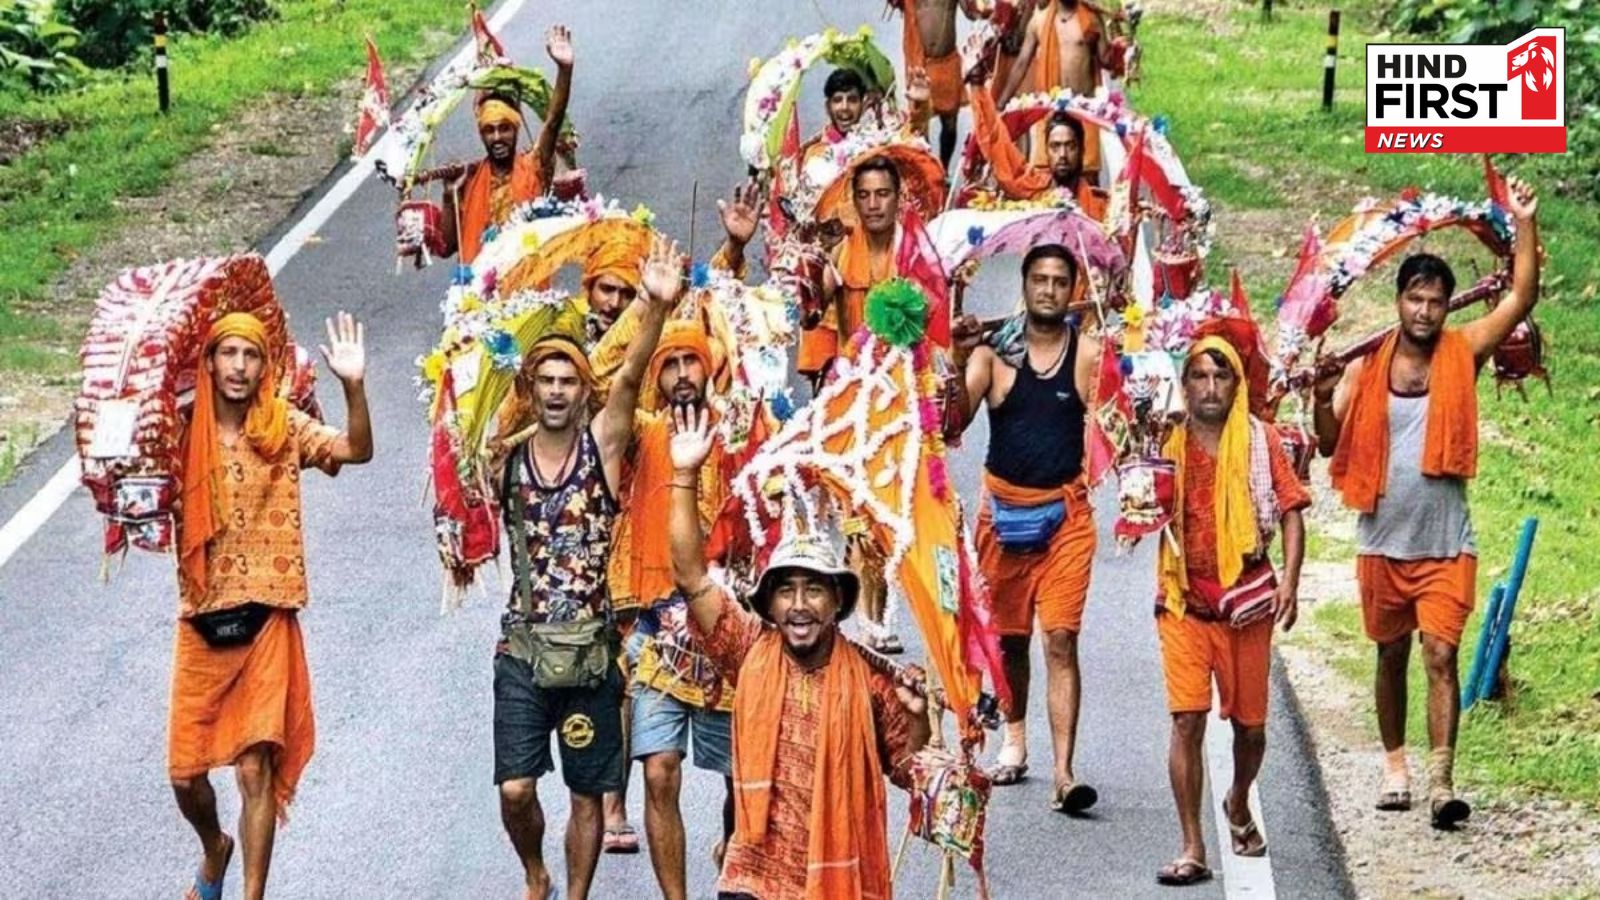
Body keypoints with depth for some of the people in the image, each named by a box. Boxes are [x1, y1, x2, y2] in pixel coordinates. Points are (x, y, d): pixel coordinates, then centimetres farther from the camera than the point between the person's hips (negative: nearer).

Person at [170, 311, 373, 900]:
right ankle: (215, 849, 40)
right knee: (185, 774, 8)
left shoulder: (283, 428, -2)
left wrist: (354, 386, -33)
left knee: (256, 769, -5)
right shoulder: (184, 435, 1)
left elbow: (358, 450, -16)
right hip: (201, 623, 2)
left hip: (265, 622, -2)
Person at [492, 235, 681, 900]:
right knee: (515, 788, -5)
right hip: (523, 648, 1)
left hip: (590, 650, -1)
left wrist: (658, 308, -34)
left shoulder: (602, 443, -4)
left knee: (587, 794, 7)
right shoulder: (507, 456, 3)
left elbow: (631, 377, -19)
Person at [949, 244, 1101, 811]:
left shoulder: (1089, 354, -3)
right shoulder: (994, 350, -2)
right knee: (1010, 636, 15)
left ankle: (1064, 774, -13)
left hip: (1066, 511, -2)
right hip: (1004, 508, 2)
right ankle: (1014, 738, 37)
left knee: (1061, 640, -9)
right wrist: (959, 363, -27)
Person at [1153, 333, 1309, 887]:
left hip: (1247, 602, 1)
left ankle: (1239, 804, 42)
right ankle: (1193, 849, -7)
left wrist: (1289, 581, -13)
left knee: (1250, 722, 12)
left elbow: (1290, 513, -1)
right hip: (1185, 602, -1)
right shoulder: (1168, 443, 2)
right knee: (1187, 719, -10)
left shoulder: (1260, 441, 1)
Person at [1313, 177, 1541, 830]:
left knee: (1441, 655, -12)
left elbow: (1521, 298, -9)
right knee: (1392, 657, 16)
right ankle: (1395, 764, 31)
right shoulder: (1364, 369, -1)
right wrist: (1322, 401, -20)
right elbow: (1331, 445, -1)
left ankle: (1442, 781, -16)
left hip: (1446, 545, -2)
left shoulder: (1461, 355, -2)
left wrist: (1524, 224, -16)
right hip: (1382, 543, 2)